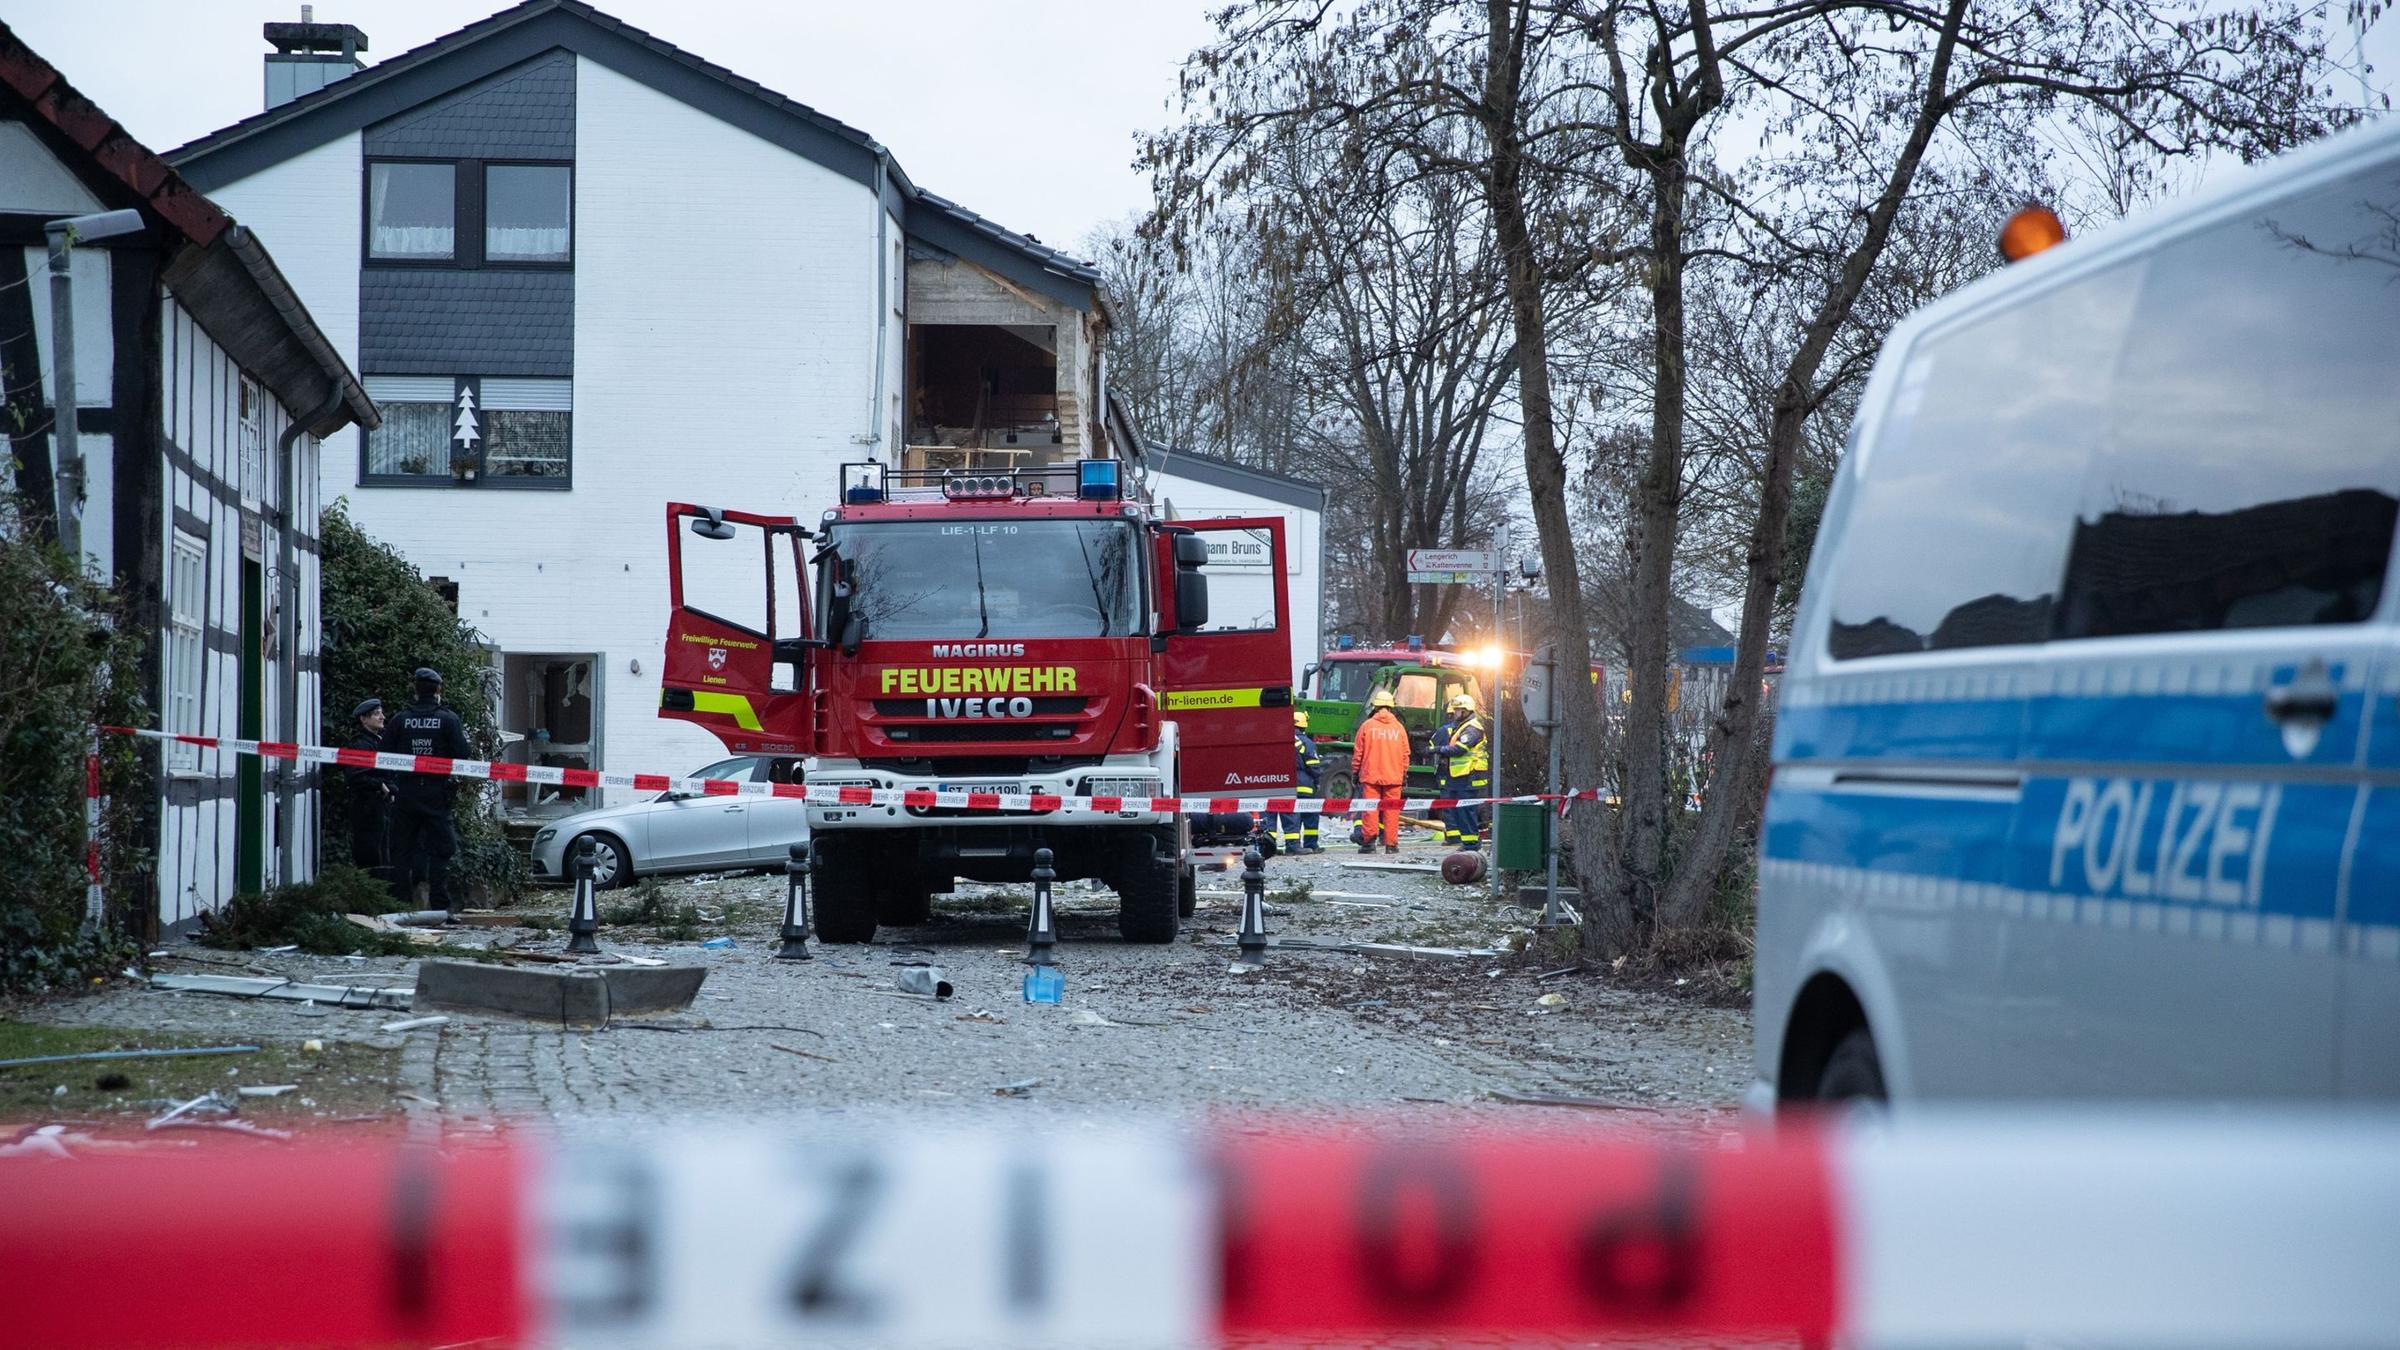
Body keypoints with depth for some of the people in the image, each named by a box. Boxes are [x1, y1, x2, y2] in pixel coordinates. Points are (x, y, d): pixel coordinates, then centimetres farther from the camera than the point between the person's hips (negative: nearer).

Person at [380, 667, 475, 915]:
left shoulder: (400, 720, 1)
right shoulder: (449, 720, -5)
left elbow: (384, 755, 1)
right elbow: (463, 755, -9)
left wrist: (390, 786, 14)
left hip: (406, 792, 2)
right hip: (436, 792, -2)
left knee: (402, 850, 9)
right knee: (440, 848, 2)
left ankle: (402, 901, 8)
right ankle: (440, 903, -3)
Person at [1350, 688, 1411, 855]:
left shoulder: (1367, 726, -3)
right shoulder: (1399, 728, 4)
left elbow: (1358, 752, 1)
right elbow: (1405, 754, 10)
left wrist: (1354, 772, 12)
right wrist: (1404, 776, 20)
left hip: (1370, 776, -2)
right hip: (1394, 777, 2)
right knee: (1391, 810, 4)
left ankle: (1369, 840, -5)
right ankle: (1391, 844, 5)